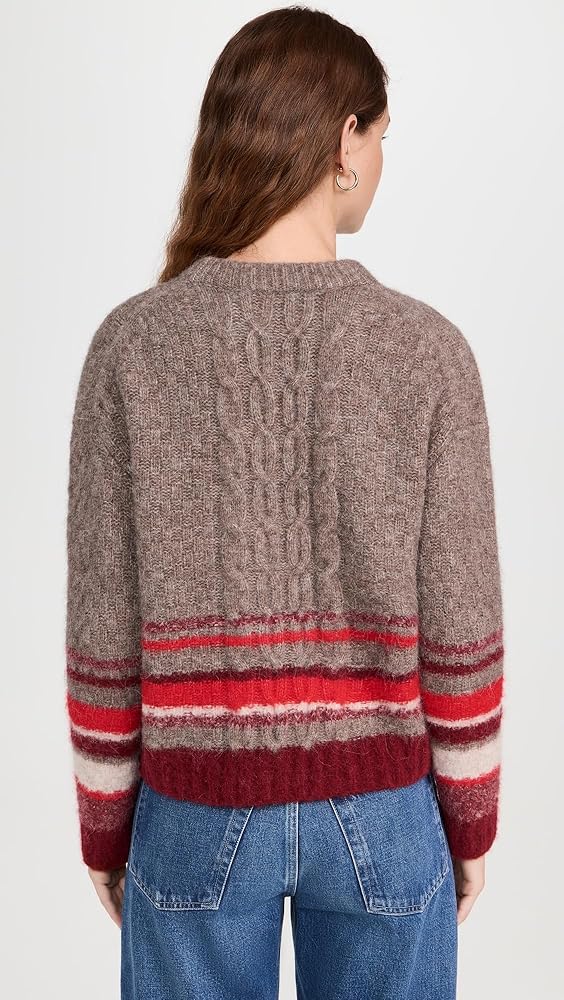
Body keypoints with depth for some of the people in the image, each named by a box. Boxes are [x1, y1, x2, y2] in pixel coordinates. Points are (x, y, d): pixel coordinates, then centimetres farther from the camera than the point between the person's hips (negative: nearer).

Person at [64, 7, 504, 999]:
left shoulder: (133, 343, -12)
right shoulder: (425, 349, -14)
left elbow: (103, 627, -8)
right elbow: (458, 630, -9)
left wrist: (104, 823, 6)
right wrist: (471, 817, 6)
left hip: (200, 808, 1)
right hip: (380, 810, 0)